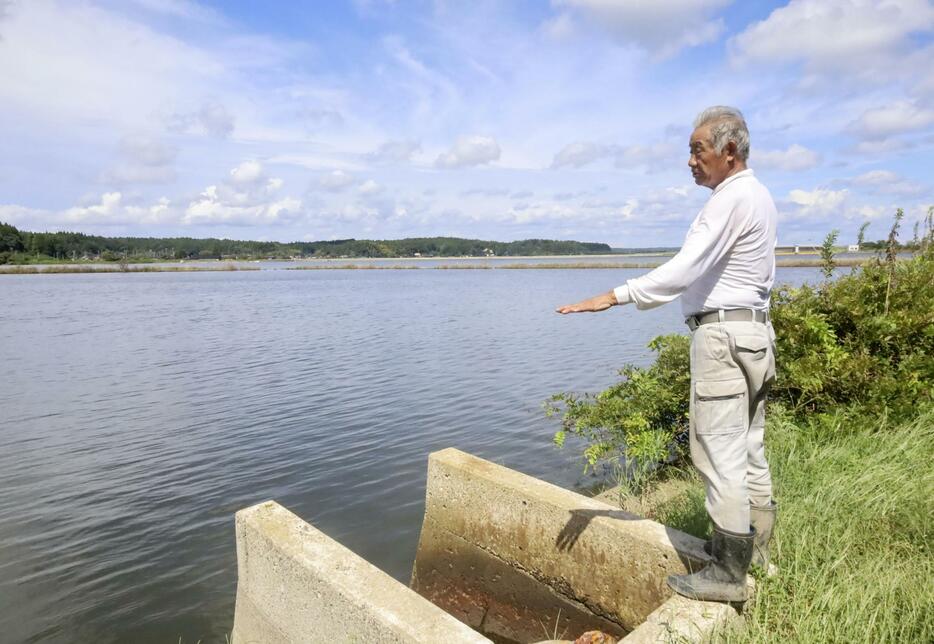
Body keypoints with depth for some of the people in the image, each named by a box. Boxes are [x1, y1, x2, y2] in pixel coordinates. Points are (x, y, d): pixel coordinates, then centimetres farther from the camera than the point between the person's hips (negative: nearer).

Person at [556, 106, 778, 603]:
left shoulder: (731, 199, -15)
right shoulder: (759, 197, 17)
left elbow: (683, 270, -26)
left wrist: (614, 296, -27)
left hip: (723, 333, -11)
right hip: (755, 330, 11)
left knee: (719, 454, -6)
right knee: (748, 449, 17)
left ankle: (727, 573, 3)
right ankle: (754, 547, 29)